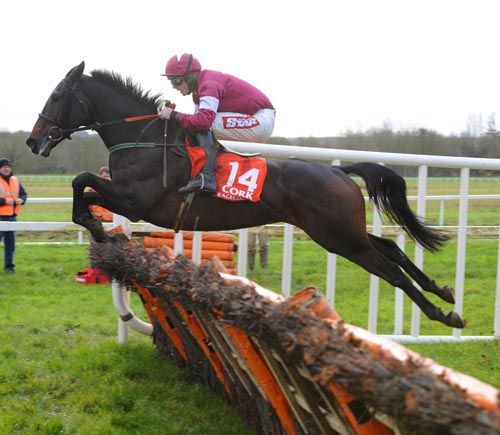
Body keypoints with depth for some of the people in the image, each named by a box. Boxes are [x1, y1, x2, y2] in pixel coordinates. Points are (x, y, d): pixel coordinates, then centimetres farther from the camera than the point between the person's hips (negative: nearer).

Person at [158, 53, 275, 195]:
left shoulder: (209, 84, -20)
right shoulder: (198, 89, 12)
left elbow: (204, 120, -33)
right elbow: (198, 120, 10)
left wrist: (174, 115, -22)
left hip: (262, 121, -11)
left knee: (203, 125, -20)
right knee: (198, 127, 13)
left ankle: (206, 178, -25)